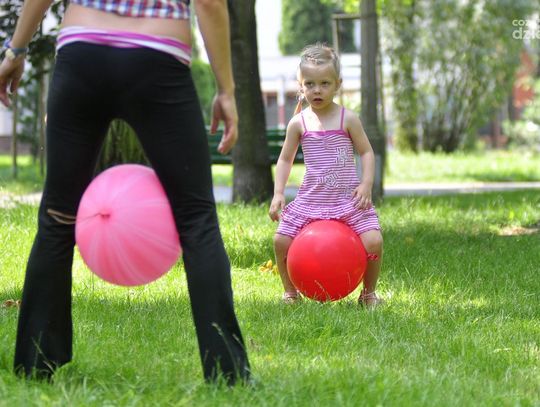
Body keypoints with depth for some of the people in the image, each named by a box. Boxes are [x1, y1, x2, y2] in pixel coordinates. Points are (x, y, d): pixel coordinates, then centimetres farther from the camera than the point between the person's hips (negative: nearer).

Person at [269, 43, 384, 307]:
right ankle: (290, 292, 15)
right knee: (281, 240, -7)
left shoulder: (347, 119, -2)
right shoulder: (299, 123, 2)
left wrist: (366, 184, -9)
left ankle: (369, 293, 7)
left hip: (348, 197, -2)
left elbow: (366, 152, 4)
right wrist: (278, 193, 1)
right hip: (311, 198, 2)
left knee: (373, 241, -16)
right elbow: (285, 159, 11)